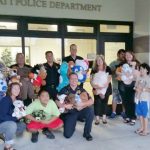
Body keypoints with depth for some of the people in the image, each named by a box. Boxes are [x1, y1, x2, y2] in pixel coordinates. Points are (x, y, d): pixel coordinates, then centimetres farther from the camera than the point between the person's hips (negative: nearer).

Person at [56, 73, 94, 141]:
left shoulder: (81, 90, 1)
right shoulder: (64, 90, -1)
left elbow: (91, 101, -5)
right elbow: (57, 102, -2)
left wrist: (82, 104, -22)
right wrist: (65, 106, -19)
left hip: (80, 111, 2)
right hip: (69, 113, -1)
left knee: (90, 111, -30)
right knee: (67, 135, -14)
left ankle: (87, 133, -10)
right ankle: (72, 124, 22)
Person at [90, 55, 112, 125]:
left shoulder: (107, 68, 2)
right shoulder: (94, 69, 5)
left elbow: (109, 78, -5)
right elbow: (91, 79, 0)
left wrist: (104, 86, -18)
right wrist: (94, 85, -18)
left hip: (106, 88, 0)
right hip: (97, 89, 0)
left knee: (104, 101, 6)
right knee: (97, 102, -4)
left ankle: (104, 117, 17)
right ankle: (97, 118, 2)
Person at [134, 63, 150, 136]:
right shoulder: (139, 78, 9)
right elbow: (135, 87, 16)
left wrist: (143, 89, -21)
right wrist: (136, 88, -4)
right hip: (138, 98, 6)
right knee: (140, 114, 13)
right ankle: (142, 127, 27)